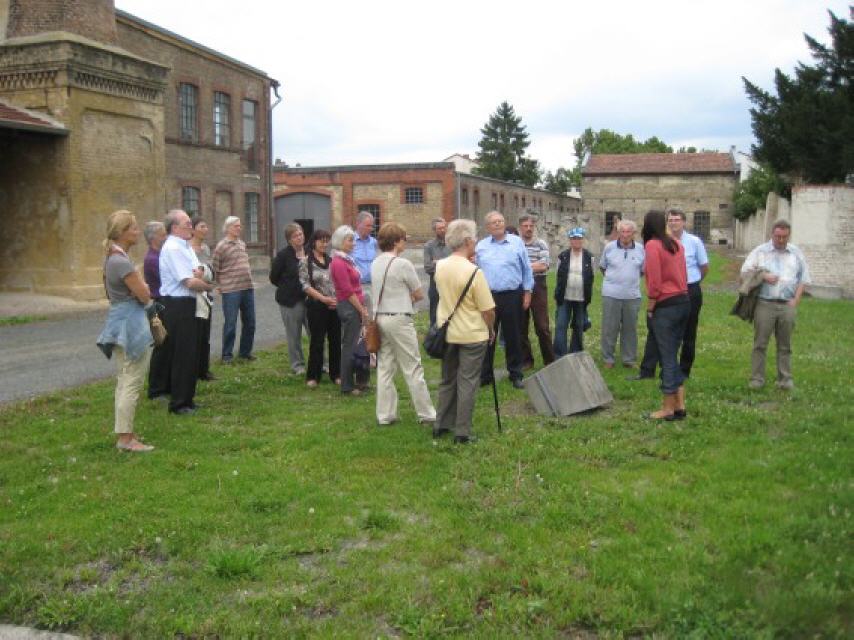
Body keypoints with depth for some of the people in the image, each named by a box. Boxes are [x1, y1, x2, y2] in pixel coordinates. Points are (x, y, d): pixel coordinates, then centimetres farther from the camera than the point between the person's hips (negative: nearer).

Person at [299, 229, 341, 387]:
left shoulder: (331, 260, 12)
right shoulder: (306, 262, -2)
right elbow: (305, 285, -8)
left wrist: (338, 299, -3)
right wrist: (323, 298, -15)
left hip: (335, 306, 4)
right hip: (316, 306, -4)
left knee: (336, 340, 7)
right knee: (317, 342, 1)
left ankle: (336, 374, 19)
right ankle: (313, 376, 11)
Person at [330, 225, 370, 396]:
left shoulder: (347, 260, 15)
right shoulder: (338, 263, -14)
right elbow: (347, 291, -18)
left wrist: (363, 308, 14)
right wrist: (362, 310, -13)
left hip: (356, 307, 9)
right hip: (349, 307, -9)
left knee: (358, 345, 12)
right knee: (350, 346, -3)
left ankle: (360, 381, 21)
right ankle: (347, 386, 4)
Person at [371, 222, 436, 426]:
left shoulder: (376, 263, 8)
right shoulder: (403, 264, -14)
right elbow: (419, 295, -4)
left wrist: (404, 297, 5)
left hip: (379, 316, 7)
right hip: (399, 319, -7)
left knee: (385, 367, 10)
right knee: (413, 369, 0)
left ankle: (385, 415, 14)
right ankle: (426, 414, 7)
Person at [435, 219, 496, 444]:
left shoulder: (440, 267, -2)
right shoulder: (474, 272, -20)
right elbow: (488, 310, -17)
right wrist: (491, 330, 2)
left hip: (447, 333, 6)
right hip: (472, 335, -6)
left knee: (447, 380, 18)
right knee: (467, 383, 4)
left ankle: (441, 425, 26)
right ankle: (462, 432, 9)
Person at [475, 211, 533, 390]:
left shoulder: (517, 242, 2)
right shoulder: (481, 246, 7)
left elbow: (526, 269, 4)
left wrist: (527, 293, 2)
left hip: (512, 297, -1)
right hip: (487, 297, 1)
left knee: (513, 337, 7)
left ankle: (515, 374, 19)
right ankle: (485, 375, 14)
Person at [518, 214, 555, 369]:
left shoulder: (541, 244, 3)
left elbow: (544, 265, -9)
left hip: (537, 287, -1)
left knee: (542, 326, 1)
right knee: (521, 326, 8)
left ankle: (549, 360, 12)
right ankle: (525, 360, 19)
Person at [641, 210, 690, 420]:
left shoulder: (652, 245, -12)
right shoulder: (676, 244, 11)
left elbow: (654, 283, -15)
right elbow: (682, 276, 15)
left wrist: (649, 309, -6)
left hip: (666, 306, -8)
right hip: (684, 301, 8)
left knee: (667, 357, 0)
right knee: (672, 355, 15)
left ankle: (668, 409, 8)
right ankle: (680, 405, 19)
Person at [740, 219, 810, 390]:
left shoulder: (796, 253, 12)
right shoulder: (760, 251, 6)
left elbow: (803, 278, 11)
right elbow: (745, 271, 2)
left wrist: (796, 300, 0)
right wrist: (763, 277, -13)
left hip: (788, 305, 2)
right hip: (765, 304, -2)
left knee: (785, 344, 7)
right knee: (760, 343, -1)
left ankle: (785, 378, 13)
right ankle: (757, 378, 4)